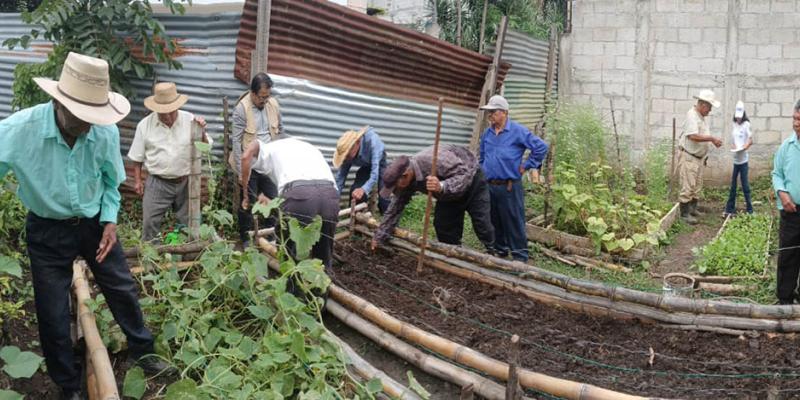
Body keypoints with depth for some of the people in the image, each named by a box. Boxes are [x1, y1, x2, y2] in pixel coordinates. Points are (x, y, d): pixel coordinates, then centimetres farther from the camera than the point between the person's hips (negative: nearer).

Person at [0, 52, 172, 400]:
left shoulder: (106, 131, -18)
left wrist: (110, 220, -6)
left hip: (94, 223, 2)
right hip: (47, 230, -2)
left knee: (122, 288, 15)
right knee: (52, 313, 7)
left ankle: (142, 350, 40)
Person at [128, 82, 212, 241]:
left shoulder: (190, 121, -5)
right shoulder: (145, 125, -4)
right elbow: (137, 157, 4)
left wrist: (201, 132, -19)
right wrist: (137, 180, 4)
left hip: (185, 182, 1)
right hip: (157, 183, -1)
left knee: (188, 223, 12)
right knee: (150, 223, 1)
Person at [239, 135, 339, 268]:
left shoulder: (270, 147, 29)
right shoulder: (310, 148, 41)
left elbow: (246, 156, 7)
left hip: (299, 193, -4)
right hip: (330, 195, 4)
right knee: (323, 254, 20)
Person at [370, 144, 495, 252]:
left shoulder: (435, 160, -42)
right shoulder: (405, 180, -18)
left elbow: (465, 174, -40)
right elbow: (395, 208, -8)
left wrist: (442, 187, -58)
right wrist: (379, 237, -7)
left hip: (471, 179, -6)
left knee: (482, 227, -9)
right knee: (442, 225, 0)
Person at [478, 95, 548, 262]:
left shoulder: (518, 131, -9)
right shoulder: (487, 133, 10)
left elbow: (541, 147, -9)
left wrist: (527, 166, -6)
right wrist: (483, 174, 15)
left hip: (509, 187, -6)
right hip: (489, 186, 6)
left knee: (514, 223, -2)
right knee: (494, 222, 15)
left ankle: (520, 256, 6)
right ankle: (500, 250, 30)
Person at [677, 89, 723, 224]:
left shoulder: (701, 117, 13)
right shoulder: (692, 115, -17)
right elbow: (693, 136, -28)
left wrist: (713, 141, 8)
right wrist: (712, 138, -23)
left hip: (699, 157, 10)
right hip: (688, 157, -10)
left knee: (697, 186, 15)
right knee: (687, 186, -7)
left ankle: (693, 209, 26)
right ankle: (684, 213, -2)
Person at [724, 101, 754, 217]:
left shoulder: (746, 124, -6)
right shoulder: (734, 124, 11)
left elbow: (750, 140, -8)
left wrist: (745, 147, -26)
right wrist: (734, 146, -4)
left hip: (743, 158, -6)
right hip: (735, 158, 6)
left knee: (745, 184, -4)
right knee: (733, 184, 11)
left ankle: (749, 209, 4)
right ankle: (730, 209, 18)